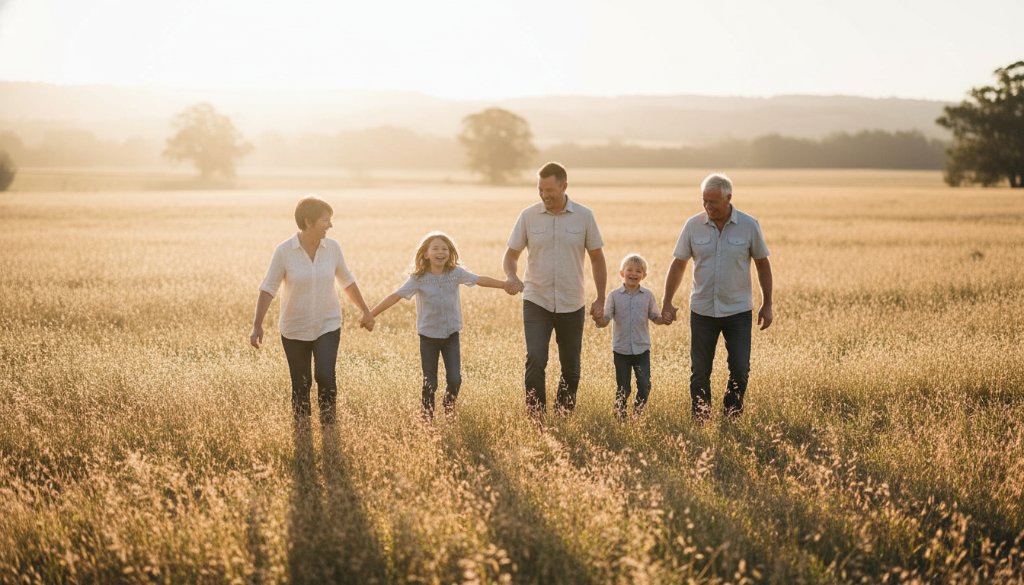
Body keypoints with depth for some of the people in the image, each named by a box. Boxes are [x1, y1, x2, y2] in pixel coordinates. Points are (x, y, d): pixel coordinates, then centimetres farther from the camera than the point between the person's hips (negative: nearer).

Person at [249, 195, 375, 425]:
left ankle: (328, 425, 2)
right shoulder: (284, 251, -12)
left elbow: (347, 282, 10)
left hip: (328, 326, 1)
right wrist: (257, 325, -17)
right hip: (294, 330, -1)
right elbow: (268, 289, -11)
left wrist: (366, 312, 18)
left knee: (325, 376, -15)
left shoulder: (332, 248, -4)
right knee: (300, 385, 6)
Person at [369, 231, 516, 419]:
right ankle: (427, 419, 18)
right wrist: (370, 314, -21)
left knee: (455, 379, -3)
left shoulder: (455, 273, -5)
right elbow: (396, 296, -15)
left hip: (451, 334, 2)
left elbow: (480, 280, -4)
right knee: (430, 383, 3)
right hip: (429, 336, -2)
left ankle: (449, 414, 22)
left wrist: (505, 284, -9)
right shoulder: (418, 278, -11)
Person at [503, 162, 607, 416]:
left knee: (571, 367, 10)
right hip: (536, 302, -1)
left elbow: (597, 258, 7)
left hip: (572, 306, 1)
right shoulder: (528, 216, -2)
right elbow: (511, 254, 5)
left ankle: (564, 416, 27)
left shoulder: (584, 216, -2)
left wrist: (601, 299, 4)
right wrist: (512, 277, -17)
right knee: (535, 360, -16)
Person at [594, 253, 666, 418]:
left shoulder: (648, 296, 3)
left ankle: (638, 413, 18)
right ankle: (620, 415, 20)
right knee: (623, 389, 4)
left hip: (642, 349, 1)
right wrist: (599, 319, -27)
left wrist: (665, 318, -15)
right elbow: (605, 320, -5)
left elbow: (656, 317, 7)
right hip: (621, 350, -1)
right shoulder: (614, 296, -2)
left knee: (645, 386, -2)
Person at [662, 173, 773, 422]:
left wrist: (767, 305, 3)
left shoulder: (749, 225, -5)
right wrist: (667, 303, 2)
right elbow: (678, 264, 4)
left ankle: (732, 418, 20)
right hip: (702, 310, 1)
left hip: (738, 310, -1)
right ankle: (700, 421, 18)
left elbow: (763, 264, 4)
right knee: (699, 372, 5)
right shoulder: (693, 225, -4)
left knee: (740, 369, -1)